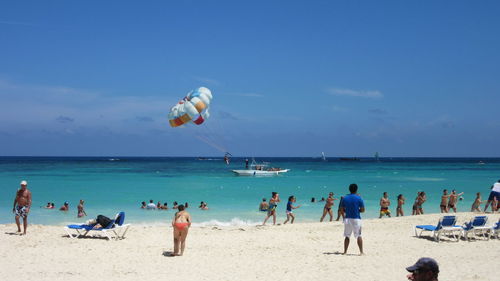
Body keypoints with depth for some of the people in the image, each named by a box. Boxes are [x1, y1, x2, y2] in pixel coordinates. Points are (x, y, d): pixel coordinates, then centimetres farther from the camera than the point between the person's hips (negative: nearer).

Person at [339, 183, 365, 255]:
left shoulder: (345, 198, 4)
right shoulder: (358, 198, -5)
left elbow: (342, 210, 6)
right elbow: (362, 210, -4)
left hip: (347, 219, 3)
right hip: (356, 219, -3)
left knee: (347, 236, 10)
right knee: (359, 236, 2)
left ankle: (345, 251, 10)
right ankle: (361, 252, -1)